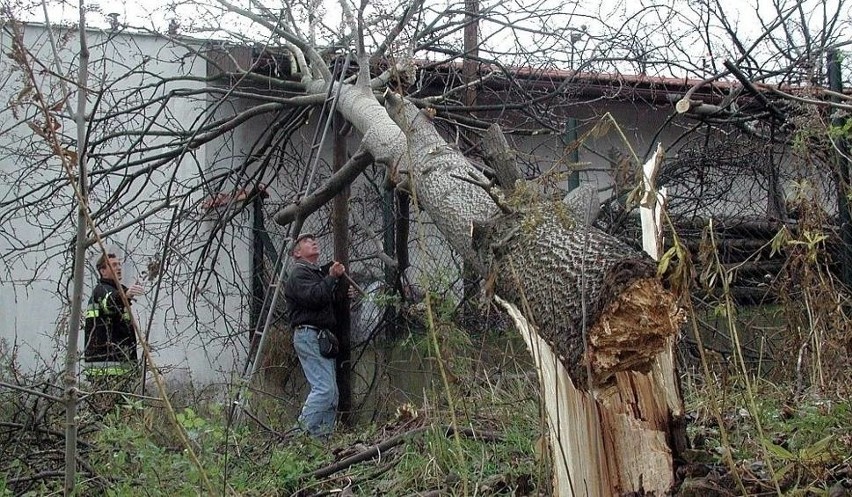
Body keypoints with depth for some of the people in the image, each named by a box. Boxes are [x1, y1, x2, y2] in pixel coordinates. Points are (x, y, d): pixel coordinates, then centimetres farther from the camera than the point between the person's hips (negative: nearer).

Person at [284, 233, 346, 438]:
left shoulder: (318, 273, 26)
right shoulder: (298, 274, -4)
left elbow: (329, 301, 27)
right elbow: (314, 296, -22)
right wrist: (332, 277, -18)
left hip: (322, 338, 10)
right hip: (308, 335, -10)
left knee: (332, 393, 6)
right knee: (324, 388, -20)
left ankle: (324, 434, 7)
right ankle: (304, 431, -18)